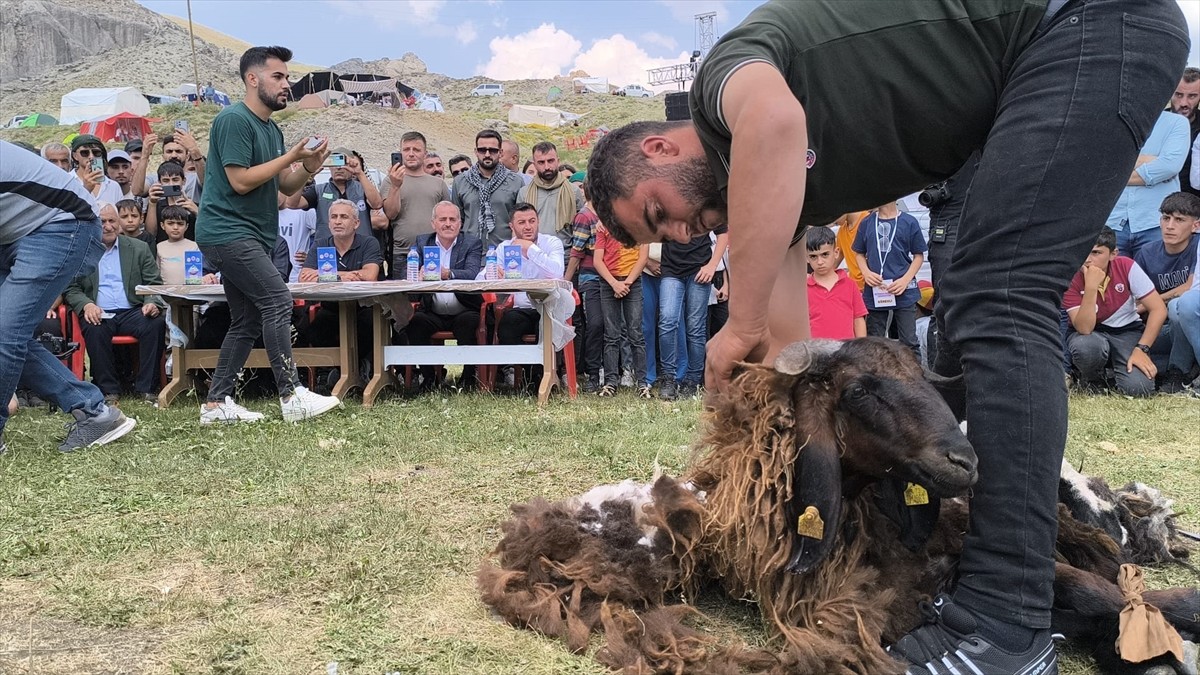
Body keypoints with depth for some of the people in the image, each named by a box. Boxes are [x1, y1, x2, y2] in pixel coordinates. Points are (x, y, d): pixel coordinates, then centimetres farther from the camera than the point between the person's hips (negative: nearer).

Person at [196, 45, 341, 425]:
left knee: (247, 322, 8)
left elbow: (286, 187, 15)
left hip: (247, 236, 10)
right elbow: (241, 181, -18)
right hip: (227, 232, -10)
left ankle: (217, 404, 14)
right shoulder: (234, 120, -11)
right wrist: (291, 156, -14)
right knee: (278, 301, -17)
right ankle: (292, 397, -15)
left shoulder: (271, 129, 17)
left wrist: (309, 167, -5)